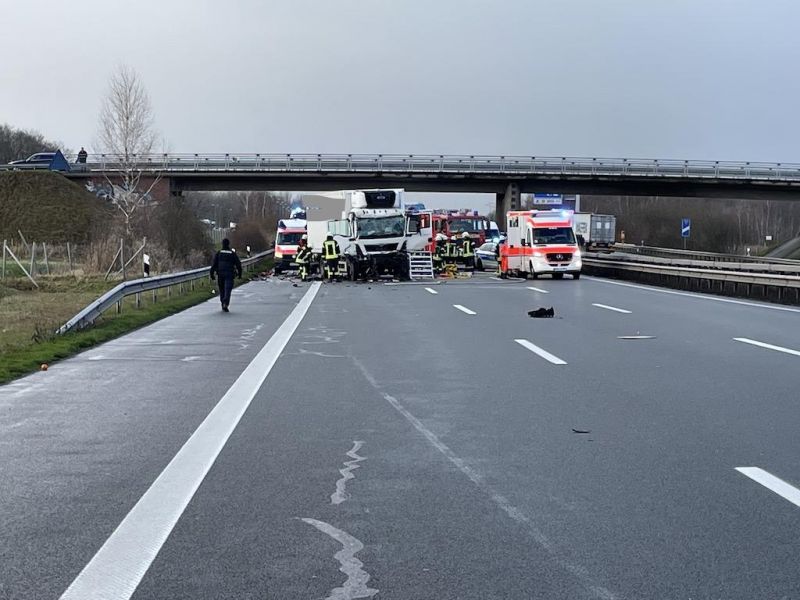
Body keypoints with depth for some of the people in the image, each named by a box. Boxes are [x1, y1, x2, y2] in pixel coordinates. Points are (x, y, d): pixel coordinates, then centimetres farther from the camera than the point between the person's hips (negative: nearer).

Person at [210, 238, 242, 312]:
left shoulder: (218, 253, 2)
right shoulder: (233, 254, 0)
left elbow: (214, 264, -3)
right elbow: (238, 264, 2)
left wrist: (212, 275, 0)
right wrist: (239, 274, 14)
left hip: (220, 274, 2)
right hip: (229, 275, -2)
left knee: (222, 290, 16)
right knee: (228, 290, -7)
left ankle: (223, 305, 24)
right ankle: (225, 304, -27)